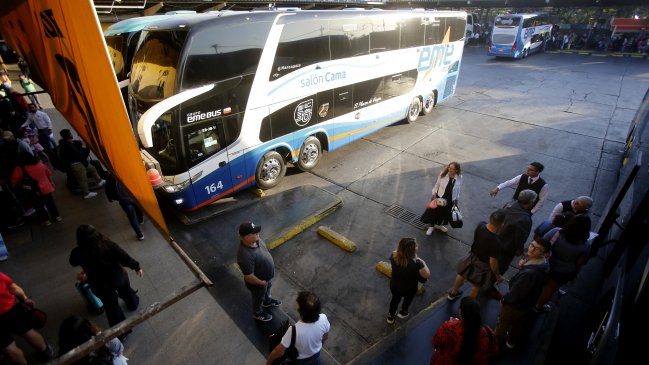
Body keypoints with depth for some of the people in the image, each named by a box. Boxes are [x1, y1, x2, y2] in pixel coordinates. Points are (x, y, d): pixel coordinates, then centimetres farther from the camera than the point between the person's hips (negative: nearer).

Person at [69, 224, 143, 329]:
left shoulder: (78, 253, -22)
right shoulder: (107, 244, -24)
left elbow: (73, 263, 3)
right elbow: (125, 257, -17)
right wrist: (137, 267, -3)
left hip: (100, 285, 0)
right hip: (118, 276, 1)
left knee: (111, 305, 20)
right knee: (126, 290, 32)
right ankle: (133, 303, 60)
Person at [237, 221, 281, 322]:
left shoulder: (255, 240, -19)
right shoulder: (245, 256, -45)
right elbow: (249, 277, -33)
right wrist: (262, 282, -16)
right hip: (258, 282, -7)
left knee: (267, 289, 35)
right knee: (258, 298, 25)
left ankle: (267, 301, 66)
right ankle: (257, 313, 55)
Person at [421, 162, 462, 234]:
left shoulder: (459, 178, -16)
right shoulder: (443, 174, -20)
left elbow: (458, 189, -2)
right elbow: (437, 185, -7)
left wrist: (456, 199, 5)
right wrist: (434, 194, -4)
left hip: (450, 200, 2)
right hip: (440, 197, -2)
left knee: (445, 213, 21)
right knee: (435, 211, 11)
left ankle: (439, 225, 48)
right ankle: (431, 226, 36)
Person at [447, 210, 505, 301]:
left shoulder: (480, 225, -23)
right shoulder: (495, 242, -39)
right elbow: (493, 262, -26)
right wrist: (498, 276, -10)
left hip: (473, 256, 6)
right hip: (483, 264, -6)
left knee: (462, 274, 30)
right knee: (477, 286, 22)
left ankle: (453, 293, 54)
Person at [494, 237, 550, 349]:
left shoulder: (531, 273, -44)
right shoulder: (542, 262, -15)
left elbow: (516, 293, -31)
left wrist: (504, 300, -12)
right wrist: (523, 266, -17)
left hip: (515, 304, -8)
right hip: (527, 303, 8)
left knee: (503, 324, 22)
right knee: (519, 324, 33)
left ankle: (496, 342, 48)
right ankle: (511, 342, 59)